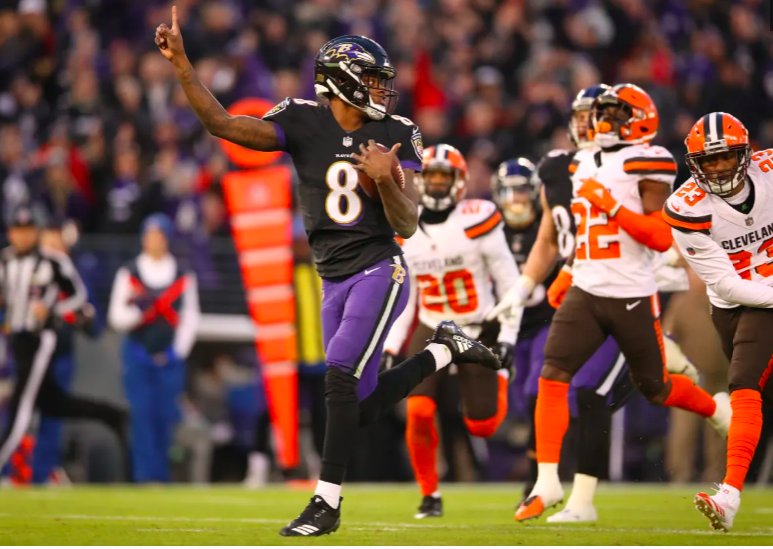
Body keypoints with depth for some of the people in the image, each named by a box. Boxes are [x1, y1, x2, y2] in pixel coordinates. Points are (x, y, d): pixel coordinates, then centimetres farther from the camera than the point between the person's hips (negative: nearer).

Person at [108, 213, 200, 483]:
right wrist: (138, 309, -17)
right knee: (142, 414, -8)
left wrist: (179, 351, -1)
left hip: (170, 357, 1)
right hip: (138, 355, -1)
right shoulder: (129, 273, 3)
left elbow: (190, 318, 9)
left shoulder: (183, 276, 6)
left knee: (166, 415, 0)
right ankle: (147, 475, -10)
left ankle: (160, 477, 8)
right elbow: (116, 319, 2)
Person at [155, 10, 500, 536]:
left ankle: (328, 502, -10)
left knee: (341, 377, -18)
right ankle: (445, 348, 28)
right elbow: (222, 123, -13)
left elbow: (407, 226, -5)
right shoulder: (303, 123, -2)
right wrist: (181, 63, -22)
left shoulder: (395, 137, -2)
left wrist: (386, 181, -24)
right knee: (364, 408, 4)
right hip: (335, 282, 3)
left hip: (379, 272, -3)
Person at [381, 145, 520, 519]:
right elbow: (405, 298, 9)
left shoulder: (476, 222, -15)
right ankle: (430, 495, 2)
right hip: (431, 332, 3)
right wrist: (391, 347, 4)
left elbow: (509, 282, -9)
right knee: (419, 412, -16)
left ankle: (499, 377, 35)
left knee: (481, 426, 0)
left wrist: (507, 338, -12)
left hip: (478, 331, -3)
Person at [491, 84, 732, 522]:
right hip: (585, 293, 6)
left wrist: (611, 206, -21)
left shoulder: (646, 164, -9)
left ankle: (718, 409, 41)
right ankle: (547, 482, -10)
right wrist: (569, 275, 19)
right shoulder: (585, 164, 13)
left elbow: (661, 238, -17)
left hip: (632, 297, -6)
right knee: (552, 377, -11)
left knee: (655, 388, 10)